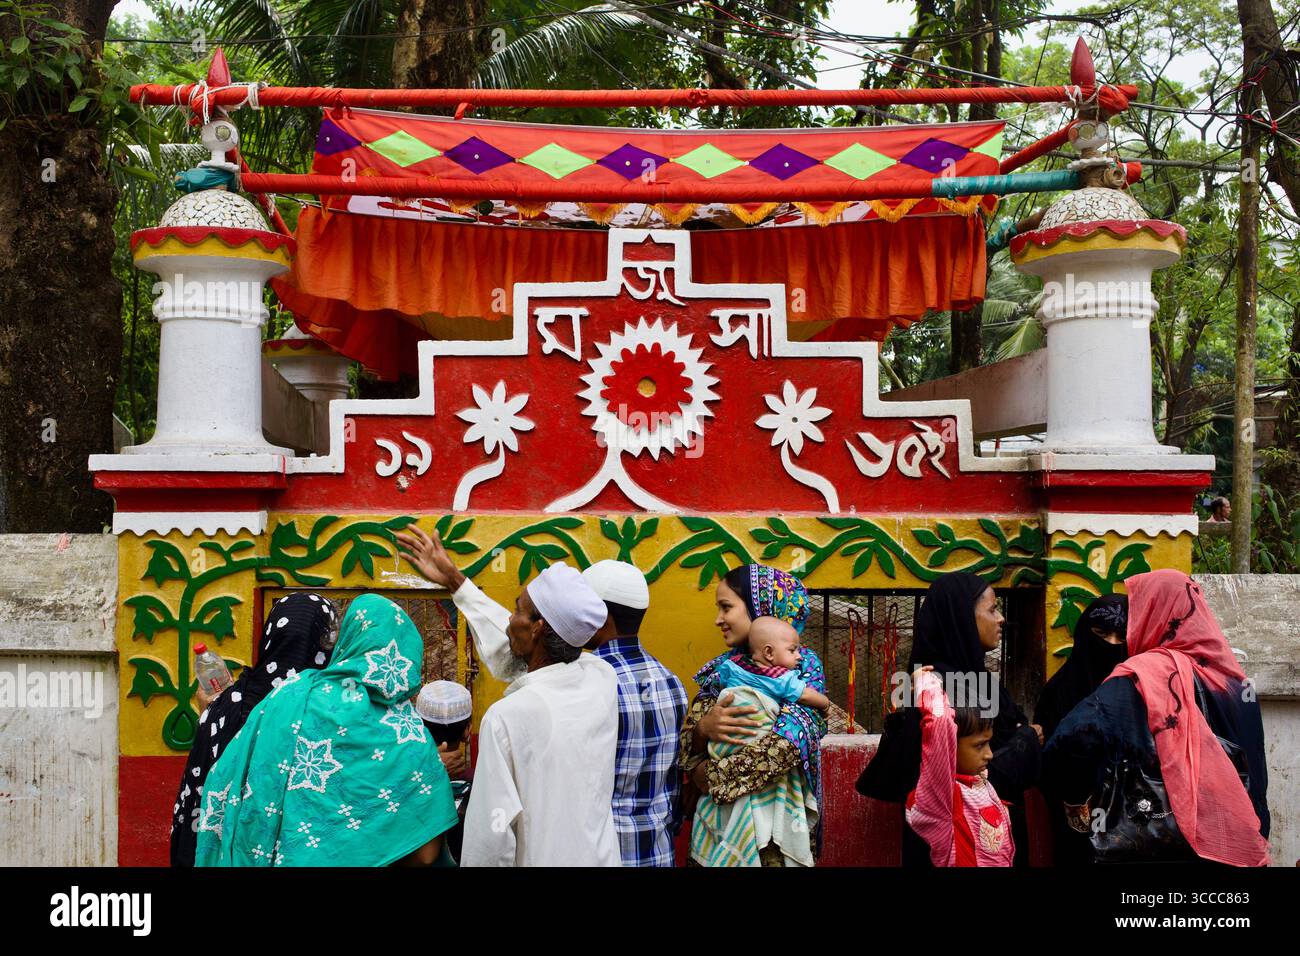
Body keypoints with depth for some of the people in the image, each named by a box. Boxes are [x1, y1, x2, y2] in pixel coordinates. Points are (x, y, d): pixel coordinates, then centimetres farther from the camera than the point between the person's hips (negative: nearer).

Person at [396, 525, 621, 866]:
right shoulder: (603, 678, -7)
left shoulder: (507, 717, -25)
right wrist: (454, 581, 15)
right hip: (602, 857, 5)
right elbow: (513, 650, 8)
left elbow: (491, 839, -22)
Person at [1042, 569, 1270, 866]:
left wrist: (1076, 797, -10)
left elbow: (1074, 740, -27)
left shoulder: (1142, 676, -14)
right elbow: (1255, 775, 12)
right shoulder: (1234, 678, 5)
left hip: (1148, 851, -6)